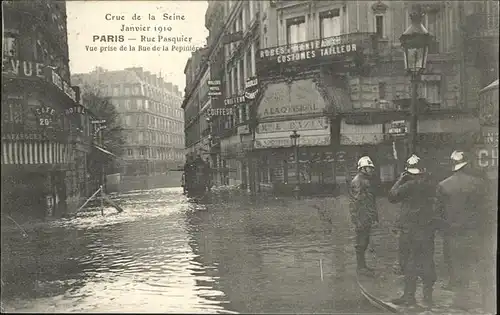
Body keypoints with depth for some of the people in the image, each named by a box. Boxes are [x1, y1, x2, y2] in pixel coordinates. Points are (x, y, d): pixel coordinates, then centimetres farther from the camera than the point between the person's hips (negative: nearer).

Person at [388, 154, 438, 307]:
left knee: (409, 262, 3)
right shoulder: (430, 184, 2)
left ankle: (409, 296, 7)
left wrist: (400, 180, 1)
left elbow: (392, 196, -7)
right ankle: (428, 296, 19)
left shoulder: (409, 185, -15)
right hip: (428, 228, 6)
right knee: (427, 262, 11)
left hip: (410, 229, -5)